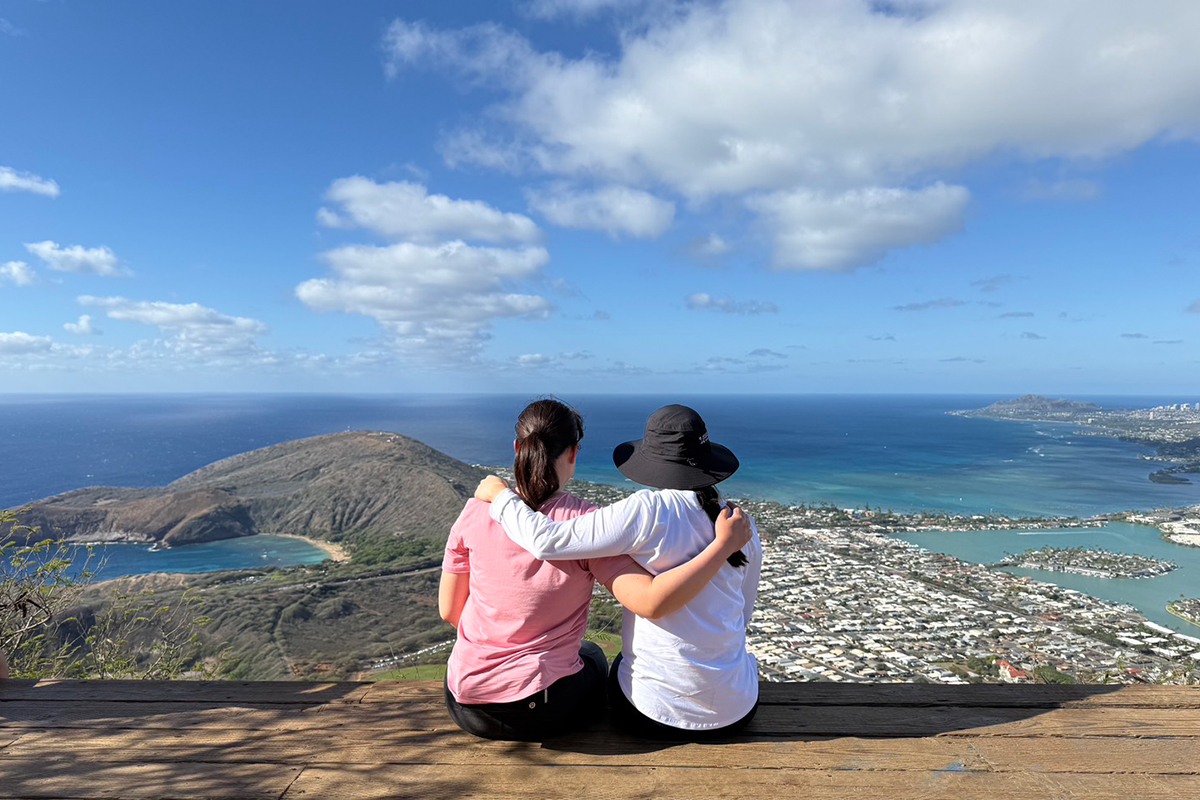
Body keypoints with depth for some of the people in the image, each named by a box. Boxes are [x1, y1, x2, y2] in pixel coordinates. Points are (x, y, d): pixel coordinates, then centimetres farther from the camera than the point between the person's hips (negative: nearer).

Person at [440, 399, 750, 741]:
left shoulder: (475, 513, -10)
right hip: (543, 713, -2)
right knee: (591, 653, 33)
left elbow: (449, 611, 0)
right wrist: (724, 544, -19)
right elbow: (651, 601, -28)